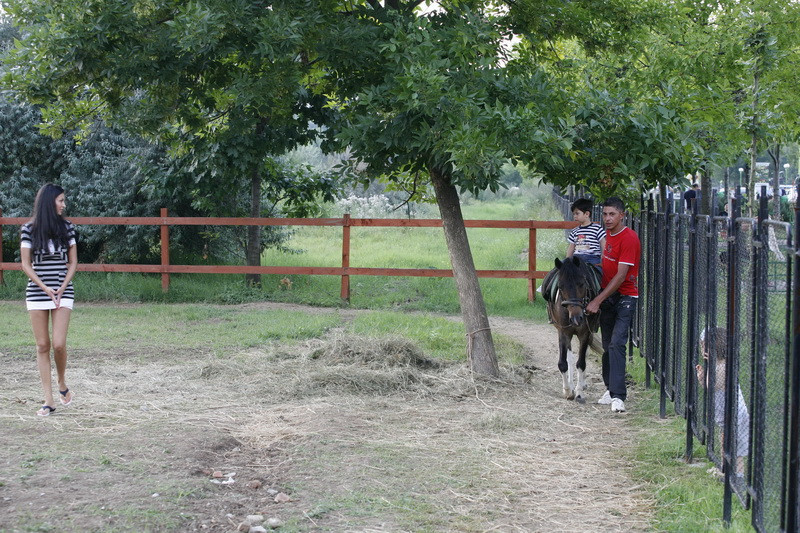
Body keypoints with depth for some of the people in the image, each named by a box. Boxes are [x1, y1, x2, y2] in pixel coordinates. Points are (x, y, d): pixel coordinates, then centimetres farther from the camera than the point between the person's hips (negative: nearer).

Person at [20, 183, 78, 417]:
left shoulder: (67, 227, 5)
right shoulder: (29, 229, 0)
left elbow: (72, 262, 8)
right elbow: (26, 264, 0)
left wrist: (62, 288, -5)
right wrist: (45, 288, -10)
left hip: (63, 291, 0)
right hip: (37, 292, 0)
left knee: (58, 344, -11)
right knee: (42, 346, 2)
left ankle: (62, 384, 16)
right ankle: (49, 400, 6)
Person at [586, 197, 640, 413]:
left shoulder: (629, 238, -17)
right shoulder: (608, 234, 10)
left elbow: (620, 276, -20)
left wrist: (598, 300, -20)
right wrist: (598, 298, 15)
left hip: (625, 297, -8)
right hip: (607, 296, 8)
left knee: (616, 344, -17)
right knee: (607, 345, 10)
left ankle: (618, 397, -19)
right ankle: (611, 389, 19)